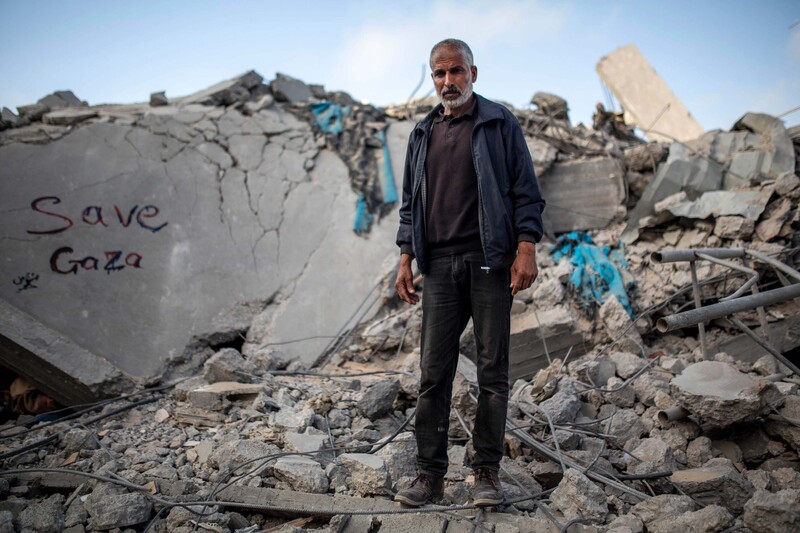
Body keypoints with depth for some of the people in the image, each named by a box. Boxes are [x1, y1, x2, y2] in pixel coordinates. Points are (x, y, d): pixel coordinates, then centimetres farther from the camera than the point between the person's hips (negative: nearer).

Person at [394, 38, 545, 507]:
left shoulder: (500, 124, 5)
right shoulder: (423, 134, 18)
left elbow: (526, 191, 1)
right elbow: (411, 203, 19)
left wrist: (526, 248, -10)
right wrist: (406, 259, 11)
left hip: (490, 262, -3)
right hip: (440, 265, 4)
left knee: (493, 371, 1)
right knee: (433, 372, 1)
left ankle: (488, 472, 12)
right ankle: (431, 474, 9)